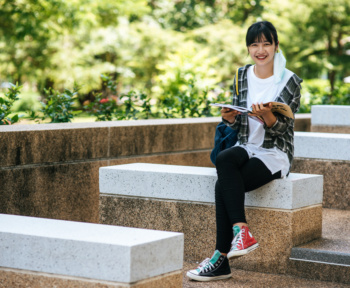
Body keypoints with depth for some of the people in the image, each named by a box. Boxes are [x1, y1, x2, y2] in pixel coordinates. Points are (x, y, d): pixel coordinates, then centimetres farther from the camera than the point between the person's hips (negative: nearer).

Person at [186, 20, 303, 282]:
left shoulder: (290, 82, -5)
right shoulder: (242, 76, 8)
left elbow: (281, 129, -10)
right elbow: (236, 123, 11)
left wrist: (267, 115, -31)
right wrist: (229, 116, -12)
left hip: (275, 154, -4)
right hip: (246, 147, 4)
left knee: (224, 184, -27)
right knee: (224, 159, -32)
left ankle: (221, 259, -22)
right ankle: (242, 231, -33)